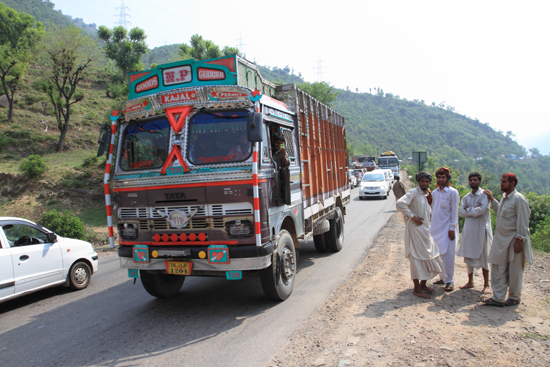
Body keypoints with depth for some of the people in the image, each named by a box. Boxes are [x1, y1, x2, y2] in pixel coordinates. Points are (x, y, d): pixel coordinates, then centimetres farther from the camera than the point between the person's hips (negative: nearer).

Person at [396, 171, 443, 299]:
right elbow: (400, 203, -26)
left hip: (425, 230, 9)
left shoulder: (427, 194, 14)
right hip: (415, 230, -9)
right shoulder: (414, 192, -12)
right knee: (417, 258, -3)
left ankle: (423, 284, 29)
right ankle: (417, 289, 7)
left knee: (429, 257, 14)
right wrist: (412, 216, -21)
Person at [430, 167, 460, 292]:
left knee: (448, 254, -5)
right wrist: (431, 226, 12)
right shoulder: (434, 192, 11)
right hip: (435, 227, 5)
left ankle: (449, 281, 3)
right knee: (438, 254, 8)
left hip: (447, 227, -5)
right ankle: (442, 277, 20)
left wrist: (452, 228, -10)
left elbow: (454, 211, -6)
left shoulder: (453, 192, -4)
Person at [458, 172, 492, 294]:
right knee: (468, 256, 10)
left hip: (481, 229, -5)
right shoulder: (466, 197, 11)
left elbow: (481, 210, -20)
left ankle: (486, 284, 11)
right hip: (469, 229, 6)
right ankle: (470, 282, 22)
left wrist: (468, 210, -6)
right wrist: (474, 210, -12)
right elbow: (461, 212, -1)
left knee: (483, 257, 1)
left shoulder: (484, 195, -6)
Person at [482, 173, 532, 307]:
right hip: (501, 240, 8)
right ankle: (498, 298, 12)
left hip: (513, 241, -8)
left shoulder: (519, 199, -14)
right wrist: (492, 199, 20)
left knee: (514, 272, 7)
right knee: (498, 269, 7)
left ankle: (514, 298, 22)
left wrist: (520, 240, -18)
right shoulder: (504, 197, 11)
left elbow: (522, 222, -16)